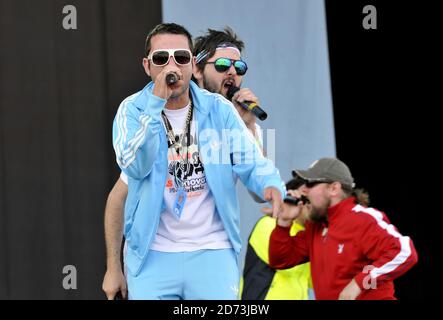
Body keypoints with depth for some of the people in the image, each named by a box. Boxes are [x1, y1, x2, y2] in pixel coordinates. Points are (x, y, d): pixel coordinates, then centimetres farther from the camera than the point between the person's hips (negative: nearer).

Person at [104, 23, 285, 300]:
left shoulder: (219, 110, 2)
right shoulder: (133, 109, -2)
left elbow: (251, 163, -4)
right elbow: (134, 167, -18)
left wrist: (272, 186, -27)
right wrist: (157, 103, -24)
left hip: (213, 250, 1)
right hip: (152, 253, -1)